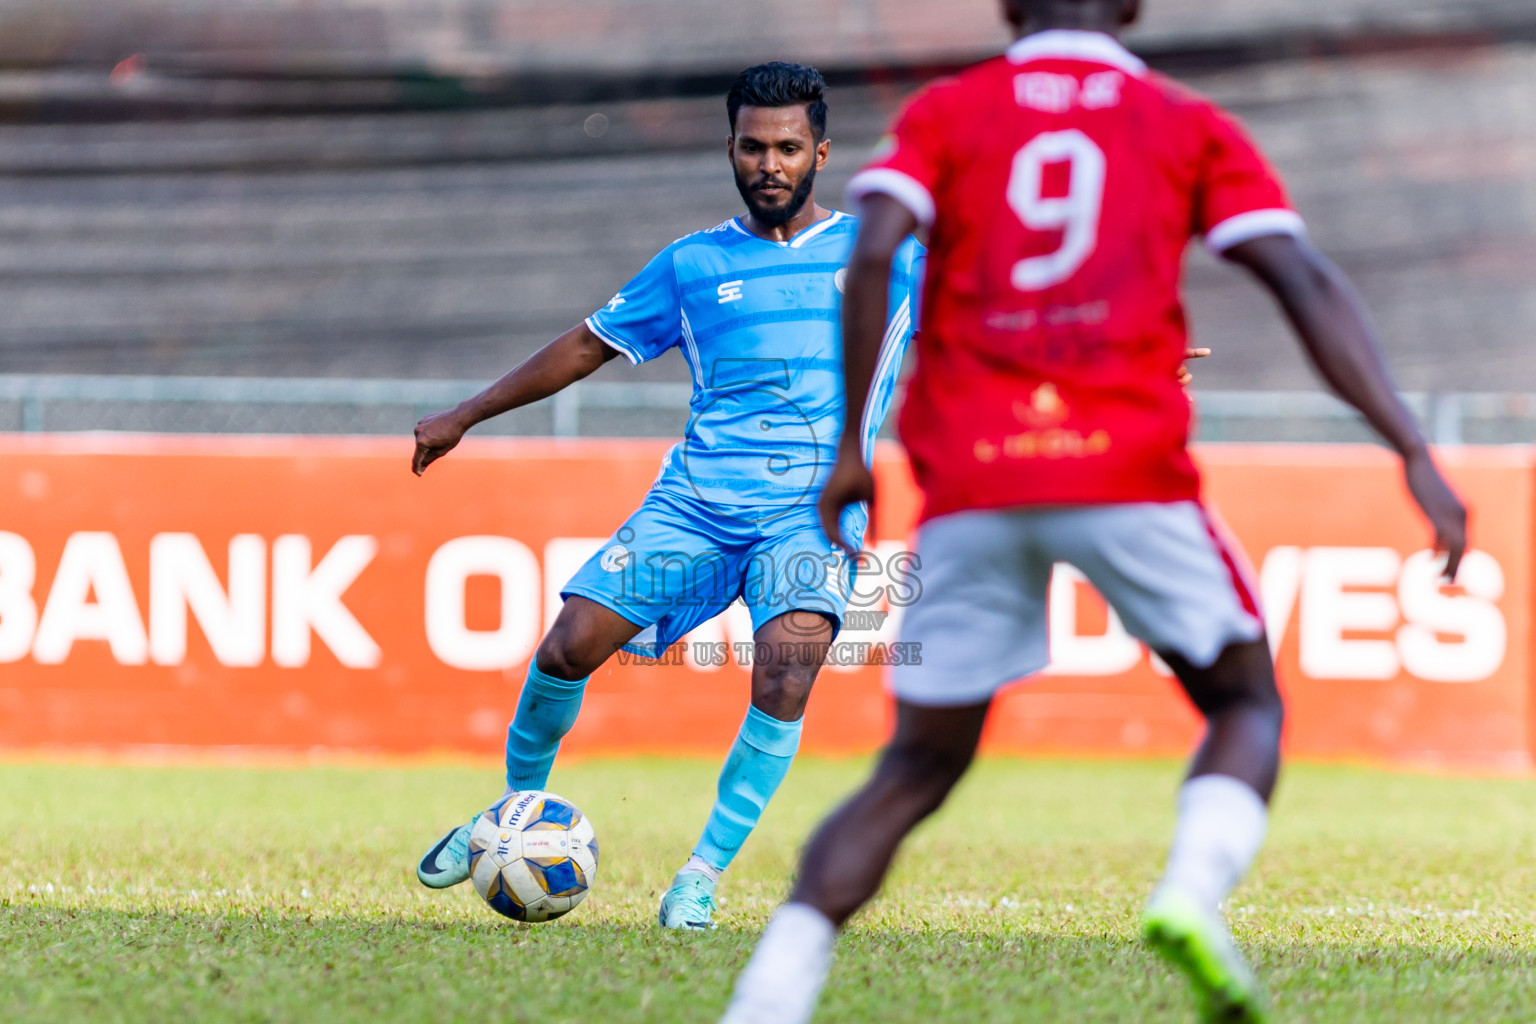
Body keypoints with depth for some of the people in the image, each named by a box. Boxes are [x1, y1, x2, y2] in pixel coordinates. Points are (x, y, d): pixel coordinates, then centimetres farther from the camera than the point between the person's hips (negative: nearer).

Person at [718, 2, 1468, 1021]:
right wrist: (1415, 452, -3)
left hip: (969, 481, 2)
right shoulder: (1188, 126, 14)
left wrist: (851, 449, 0)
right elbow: (1307, 285, 2)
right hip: (1128, 469, -2)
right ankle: (1194, 893, -14)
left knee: (918, 767, 12)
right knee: (1247, 704, 16)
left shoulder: (945, 114, 14)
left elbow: (873, 256, -4)